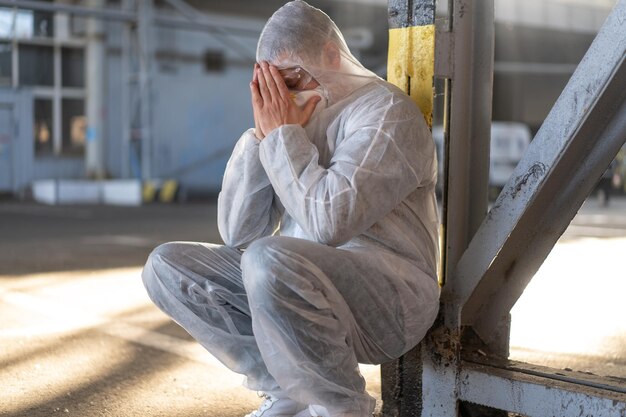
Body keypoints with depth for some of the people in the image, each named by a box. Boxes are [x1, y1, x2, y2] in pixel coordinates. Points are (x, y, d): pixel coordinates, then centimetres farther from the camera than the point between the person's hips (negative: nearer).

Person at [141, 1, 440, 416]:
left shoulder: (385, 110, -9)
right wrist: (263, 134, -4)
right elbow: (237, 232, 5)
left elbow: (329, 221, -25)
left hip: (389, 295, -8)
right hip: (296, 284, 8)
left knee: (270, 259, -36)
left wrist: (284, 134, -14)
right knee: (166, 265, 1)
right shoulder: (284, 115, 11)